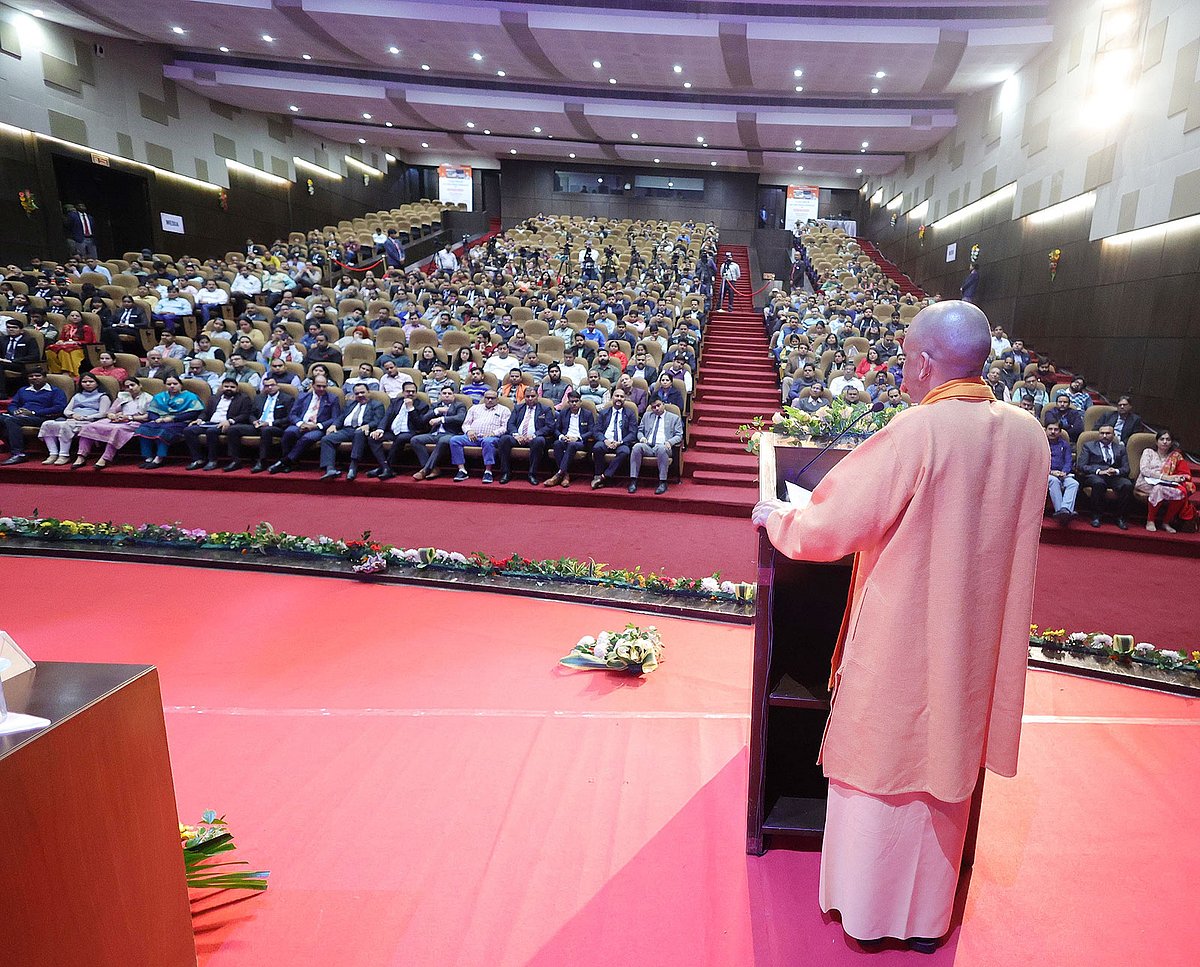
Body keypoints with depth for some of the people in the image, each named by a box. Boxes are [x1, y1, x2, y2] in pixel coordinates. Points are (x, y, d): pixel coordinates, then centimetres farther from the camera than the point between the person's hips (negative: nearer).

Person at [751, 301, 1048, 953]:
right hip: (978, 648, 6)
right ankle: (929, 916, 40)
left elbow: (830, 526, -21)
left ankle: (867, 913, 33)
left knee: (882, 765, 14)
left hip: (903, 643, -5)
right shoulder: (1029, 434, -4)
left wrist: (775, 517, -2)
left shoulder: (917, 432, -23)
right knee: (946, 769, 21)